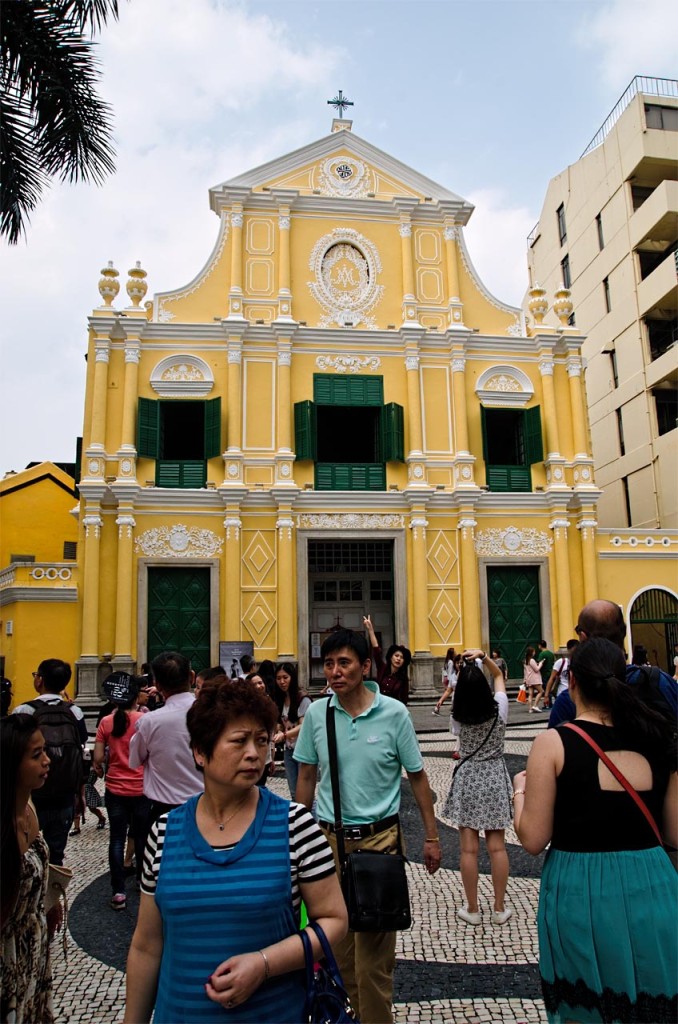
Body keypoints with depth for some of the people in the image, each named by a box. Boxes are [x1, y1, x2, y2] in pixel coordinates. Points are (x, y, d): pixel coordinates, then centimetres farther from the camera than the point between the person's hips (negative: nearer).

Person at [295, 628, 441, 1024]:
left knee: (374, 941, 4)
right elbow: (306, 777, 7)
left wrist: (432, 836, 2)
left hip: (379, 837, -2)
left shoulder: (394, 713, -10)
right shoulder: (317, 714, -5)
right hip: (328, 837, 3)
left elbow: (418, 776, 0)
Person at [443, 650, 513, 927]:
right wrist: (483, 657, -10)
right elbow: (499, 676, 2)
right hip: (495, 779, 1)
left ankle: (472, 909, 15)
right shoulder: (499, 709, -13)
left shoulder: (458, 715, -13)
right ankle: (499, 908, 18)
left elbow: (462, 688, 7)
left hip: (467, 780, -1)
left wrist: (466, 665, -1)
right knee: (497, 846, 9)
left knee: (469, 849, 5)